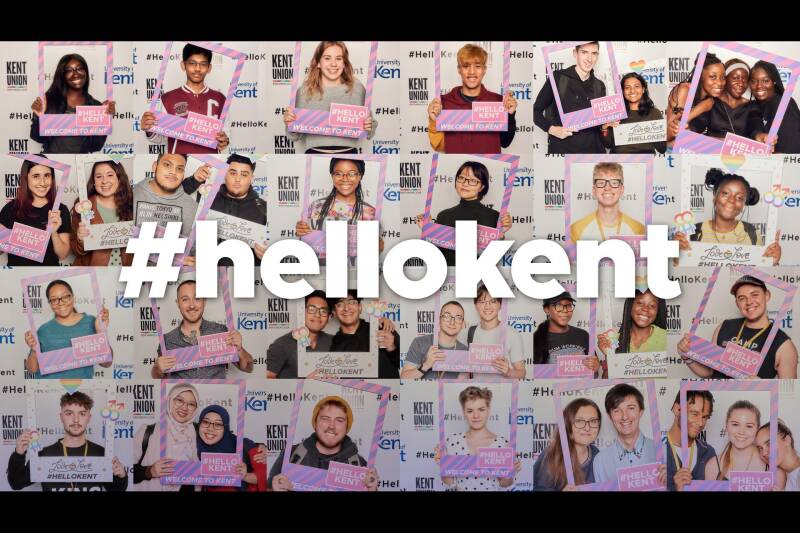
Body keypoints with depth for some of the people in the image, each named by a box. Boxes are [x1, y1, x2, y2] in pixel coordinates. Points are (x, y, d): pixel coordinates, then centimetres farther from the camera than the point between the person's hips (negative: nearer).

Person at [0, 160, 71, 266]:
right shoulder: (11, 208, 2)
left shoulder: (61, 210, 1)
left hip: (49, 267, -1)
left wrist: (54, 232, -15)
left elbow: (63, 255, 0)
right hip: (16, 265, 1)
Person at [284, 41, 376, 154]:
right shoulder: (304, 91, 5)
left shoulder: (357, 88, 6)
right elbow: (297, 135, 12)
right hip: (315, 153, 0)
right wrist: (289, 123, -6)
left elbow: (367, 130, 16)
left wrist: (369, 127, -4)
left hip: (348, 154, 0)